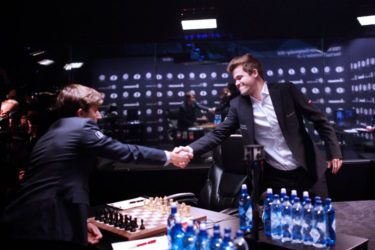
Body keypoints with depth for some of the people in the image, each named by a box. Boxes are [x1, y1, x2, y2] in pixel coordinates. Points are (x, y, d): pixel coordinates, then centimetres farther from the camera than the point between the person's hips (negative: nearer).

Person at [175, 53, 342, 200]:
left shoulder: (286, 91, -8)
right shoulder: (238, 105, -1)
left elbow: (319, 119, -2)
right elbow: (218, 134, -3)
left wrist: (333, 152, -5)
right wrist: (191, 149, -18)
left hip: (307, 172, -1)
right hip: (275, 179, 2)